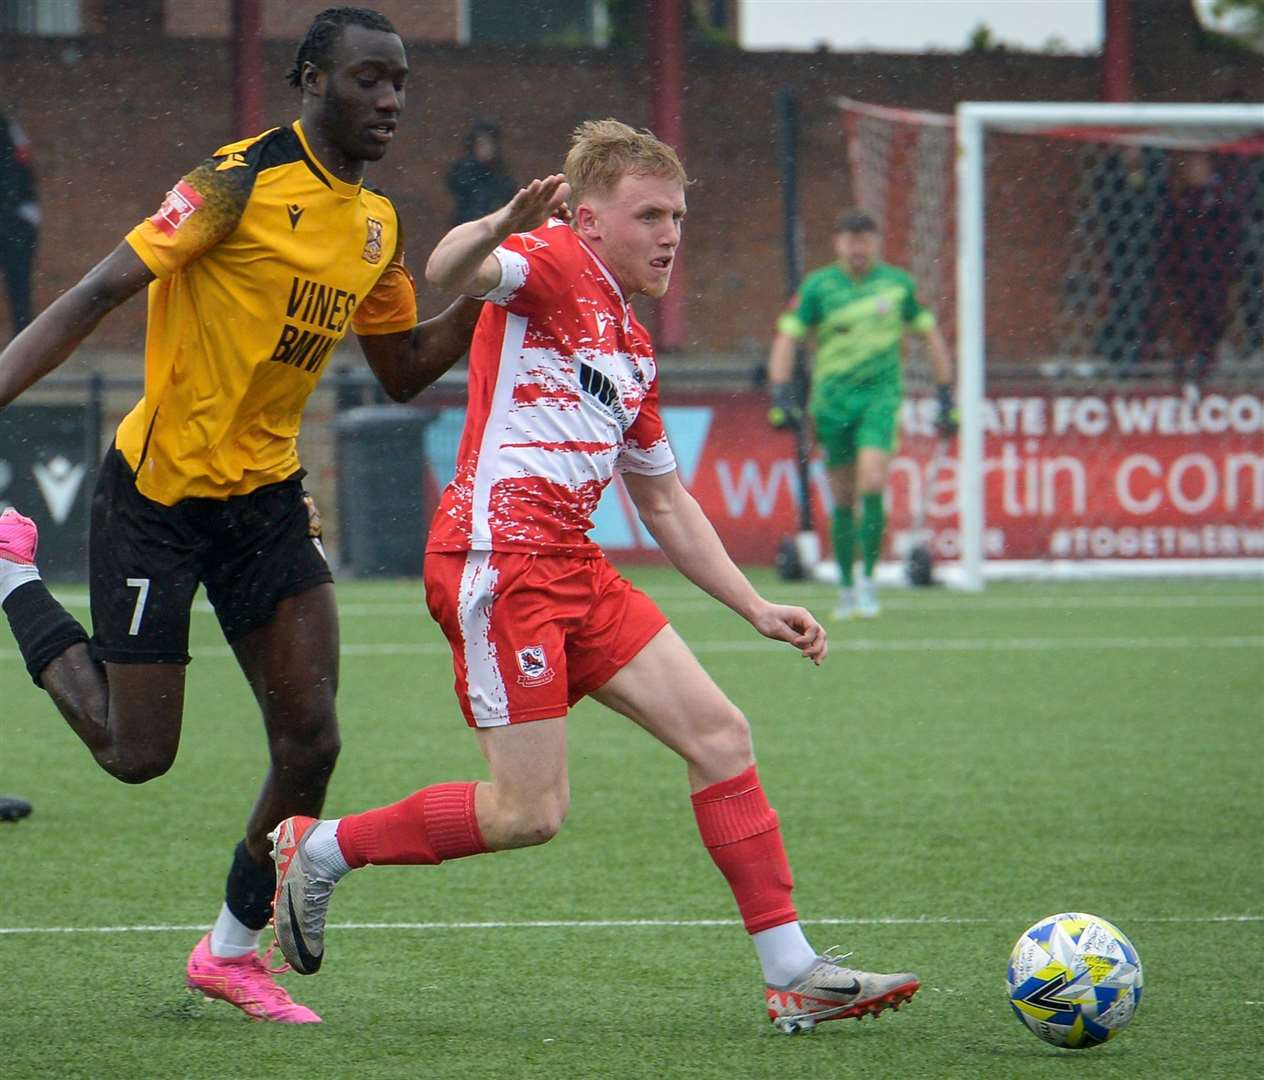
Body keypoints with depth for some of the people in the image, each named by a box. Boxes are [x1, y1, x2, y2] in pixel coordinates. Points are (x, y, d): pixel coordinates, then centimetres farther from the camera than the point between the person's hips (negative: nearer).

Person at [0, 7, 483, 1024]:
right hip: (157, 493, -6)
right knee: (138, 752, 0)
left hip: (265, 495, 6)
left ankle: (235, 946, 15)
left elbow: (404, 369, 17)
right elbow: (101, 291, -20)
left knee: (311, 740, -4)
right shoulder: (244, 182, -17)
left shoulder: (377, 224, 6)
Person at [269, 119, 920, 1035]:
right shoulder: (553, 265, -2)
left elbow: (666, 503, 31)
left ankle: (795, 975, 2)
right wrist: (501, 228, -48)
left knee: (720, 734, 1)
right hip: (497, 557, -9)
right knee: (530, 812, -10)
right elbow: (448, 273, -25)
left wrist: (756, 607, 24)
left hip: (573, 566, 9)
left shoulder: (633, 349, 24)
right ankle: (321, 849, 10)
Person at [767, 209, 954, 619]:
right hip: (833, 398, 1)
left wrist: (946, 398, 9)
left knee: (872, 485, -18)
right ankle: (847, 589, 17)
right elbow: (786, 339, 1)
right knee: (843, 500, 5)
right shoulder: (817, 286, 0)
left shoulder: (897, 283, 3)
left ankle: (868, 581, -8)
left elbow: (931, 335, 12)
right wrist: (781, 397, -10)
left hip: (881, 396, -1)